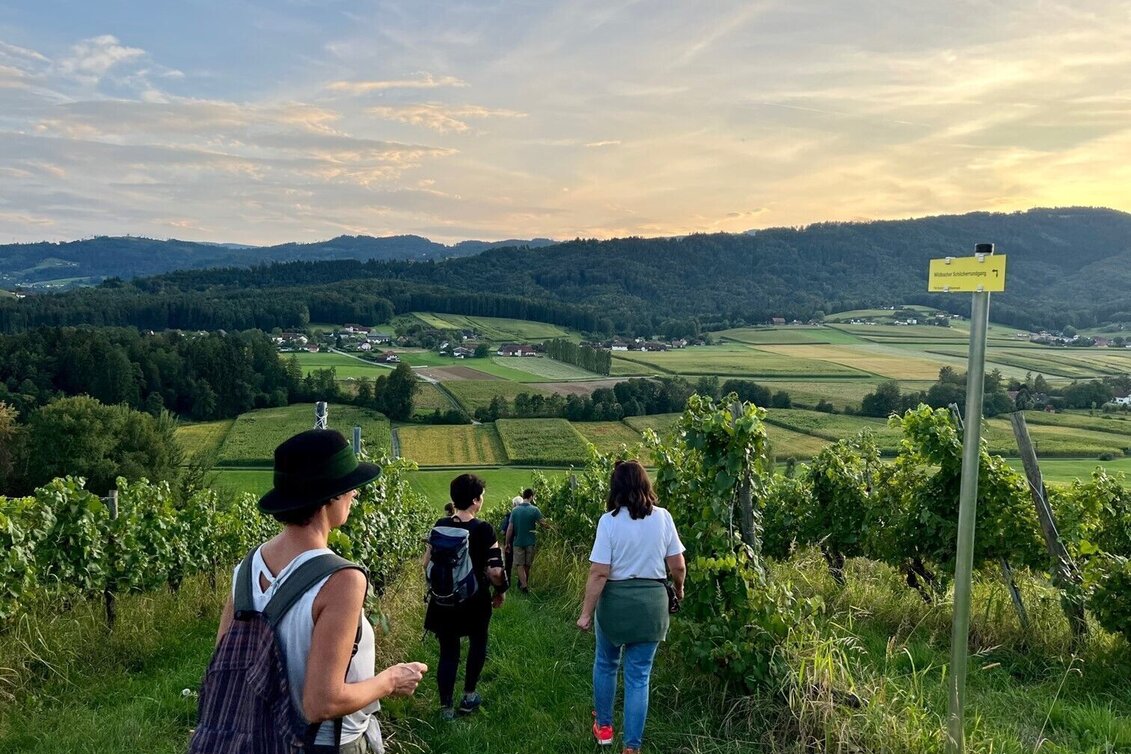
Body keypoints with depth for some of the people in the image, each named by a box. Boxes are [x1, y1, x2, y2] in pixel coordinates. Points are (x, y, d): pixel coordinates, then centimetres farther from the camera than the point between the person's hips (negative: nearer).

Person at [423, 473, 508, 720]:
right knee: (477, 643, 21)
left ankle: (446, 707, 15)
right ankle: (468, 697, 27)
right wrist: (501, 591, 0)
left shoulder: (440, 525, -4)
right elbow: (495, 570, -18)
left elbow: (427, 563, 0)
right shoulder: (483, 529, -15)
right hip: (474, 599, -3)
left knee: (448, 651, 13)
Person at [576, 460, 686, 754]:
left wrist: (586, 613, -5)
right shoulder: (663, 517, -4)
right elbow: (678, 566, 1)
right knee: (639, 676, 9)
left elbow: (599, 573, -14)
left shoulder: (609, 520, -12)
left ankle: (603, 727, 37)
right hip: (652, 601, 2)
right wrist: (679, 590, 21)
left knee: (605, 664, 22)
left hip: (615, 600, -1)